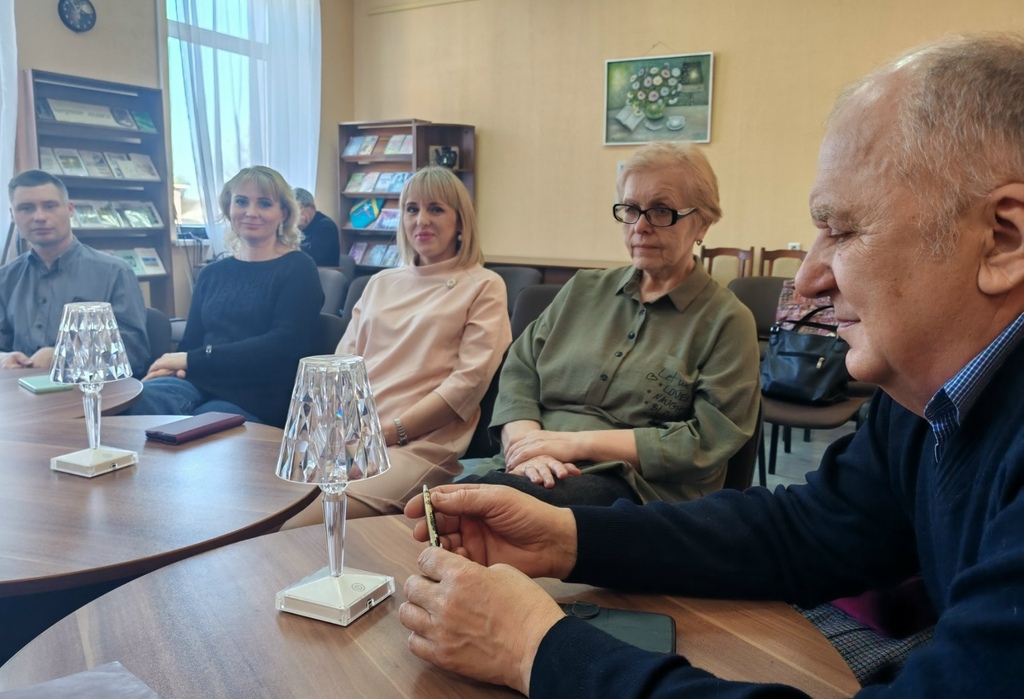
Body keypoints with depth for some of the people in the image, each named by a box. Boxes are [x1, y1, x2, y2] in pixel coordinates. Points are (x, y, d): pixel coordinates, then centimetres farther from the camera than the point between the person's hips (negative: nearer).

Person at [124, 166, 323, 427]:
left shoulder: (298, 270, 4)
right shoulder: (212, 273, 21)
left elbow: (284, 344, -10)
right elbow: (191, 341, 14)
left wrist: (192, 360, -12)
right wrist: (176, 363, -13)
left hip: (257, 399, -4)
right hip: (199, 383, 4)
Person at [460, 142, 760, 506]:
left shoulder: (727, 321, 4)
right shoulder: (583, 289, 18)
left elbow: (706, 442, -6)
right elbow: (519, 372, 11)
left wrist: (579, 443, -12)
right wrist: (527, 444, -11)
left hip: (639, 489, -4)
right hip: (535, 470, 4)